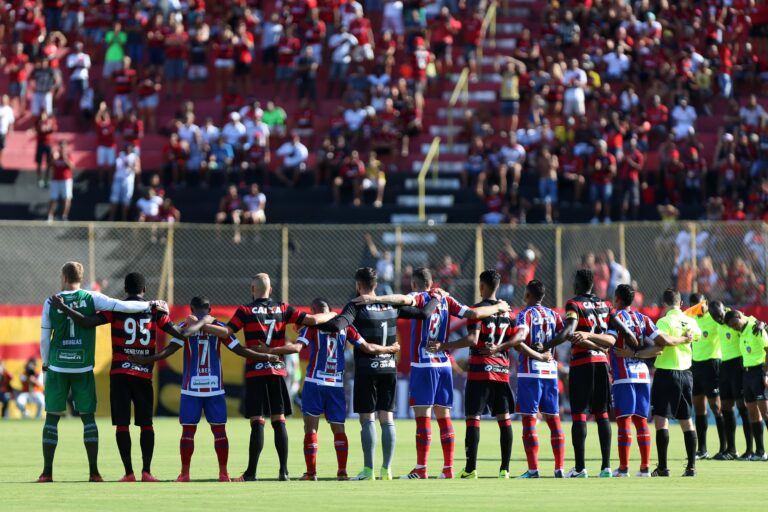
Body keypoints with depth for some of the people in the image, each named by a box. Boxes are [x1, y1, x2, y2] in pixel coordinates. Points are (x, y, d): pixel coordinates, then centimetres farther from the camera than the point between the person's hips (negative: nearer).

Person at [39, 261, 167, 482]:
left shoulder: (51, 303, 0)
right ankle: (94, 472, 1)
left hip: (57, 367, 0)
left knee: (52, 418, 5)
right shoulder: (91, 298, -2)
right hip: (83, 367, 0)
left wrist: (45, 363, 17)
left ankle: (47, 472, 2)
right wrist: (151, 305, 0)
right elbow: (121, 306, -10)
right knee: (88, 417, 7)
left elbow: (44, 338, 3)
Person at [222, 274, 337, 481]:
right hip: (277, 371, 2)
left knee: (257, 422, -4)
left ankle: (251, 472, -6)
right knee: (279, 421, 6)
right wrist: (332, 315, 23)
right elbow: (313, 320, 5)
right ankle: (283, 470, 3)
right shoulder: (282, 309, 6)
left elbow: (227, 332, -12)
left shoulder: (246, 311, -2)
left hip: (255, 372, -2)